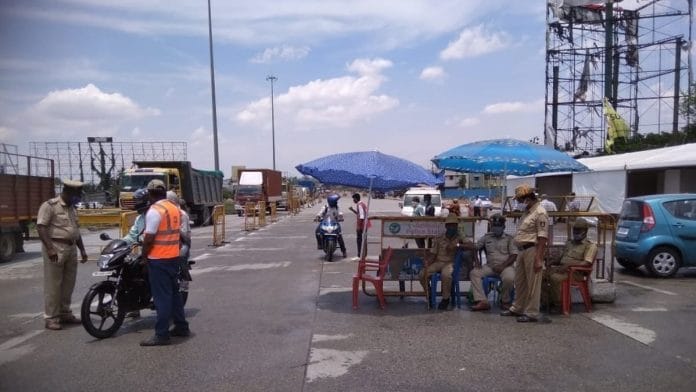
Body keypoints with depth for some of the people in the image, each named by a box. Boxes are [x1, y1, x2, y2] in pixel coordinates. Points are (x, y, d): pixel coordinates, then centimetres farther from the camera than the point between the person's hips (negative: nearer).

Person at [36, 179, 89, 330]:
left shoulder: (72, 208, 17)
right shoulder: (50, 205, -7)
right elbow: (41, 227, -15)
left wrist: (82, 250, 18)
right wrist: (50, 248, -23)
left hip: (71, 249, 8)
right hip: (55, 248, -7)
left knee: (68, 283, 11)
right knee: (53, 285, -3)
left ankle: (65, 313, 22)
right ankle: (51, 318, 4)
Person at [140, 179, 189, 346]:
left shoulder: (154, 210, -17)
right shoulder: (175, 208, 9)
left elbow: (149, 238, -18)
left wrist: (144, 254, -4)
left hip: (158, 259, -8)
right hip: (173, 256, 8)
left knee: (162, 296, -4)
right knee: (174, 292, 17)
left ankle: (162, 334, 1)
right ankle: (181, 326, 25)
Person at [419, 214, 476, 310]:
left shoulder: (459, 239, 2)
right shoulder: (439, 239, 9)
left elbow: (473, 247, -13)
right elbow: (432, 254, 6)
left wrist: (457, 245, -22)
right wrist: (426, 266, -11)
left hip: (451, 263, -3)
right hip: (438, 262, 3)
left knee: (446, 274, -36)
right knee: (422, 274, -19)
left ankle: (446, 299, -14)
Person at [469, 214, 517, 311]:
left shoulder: (509, 238, 4)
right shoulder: (486, 237, 13)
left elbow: (514, 255, -4)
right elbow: (475, 248, 15)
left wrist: (503, 266, -16)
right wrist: (477, 261, -2)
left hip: (505, 266, -3)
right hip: (490, 266, 3)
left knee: (509, 278, -36)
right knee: (474, 272, -21)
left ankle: (506, 302, -8)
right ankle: (482, 301, -27)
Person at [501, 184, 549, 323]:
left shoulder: (540, 213, -14)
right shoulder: (527, 211, 15)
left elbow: (542, 238, -20)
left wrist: (539, 259, -23)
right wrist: (520, 252, 18)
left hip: (532, 250, -10)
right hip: (522, 250, 10)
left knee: (532, 284, -1)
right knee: (519, 282, 17)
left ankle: (532, 313, 8)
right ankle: (517, 308, 29)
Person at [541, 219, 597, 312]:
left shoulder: (590, 245, -1)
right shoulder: (569, 242, 23)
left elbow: (586, 263, -14)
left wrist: (568, 264, -23)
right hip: (561, 268, 7)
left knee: (555, 277, -33)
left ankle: (558, 304, -18)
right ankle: (547, 302, -11)